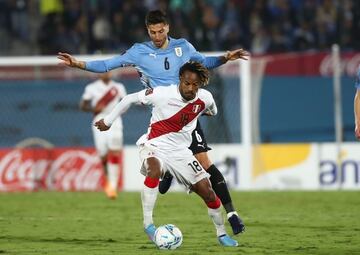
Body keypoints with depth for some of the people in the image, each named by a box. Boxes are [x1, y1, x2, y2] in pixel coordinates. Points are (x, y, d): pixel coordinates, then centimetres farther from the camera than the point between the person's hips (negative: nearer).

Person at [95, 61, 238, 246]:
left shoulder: (205, 98, -9)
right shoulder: (162, 94, -21)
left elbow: (212, 110, 19)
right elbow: (130, 99, -8)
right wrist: (108, 121, 0)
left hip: (180, 150, 4)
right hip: (154, 146, -4)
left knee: (207, 192, 0)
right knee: (155, 170, -39)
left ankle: (221, 234, 22)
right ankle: (148, 223, -32)